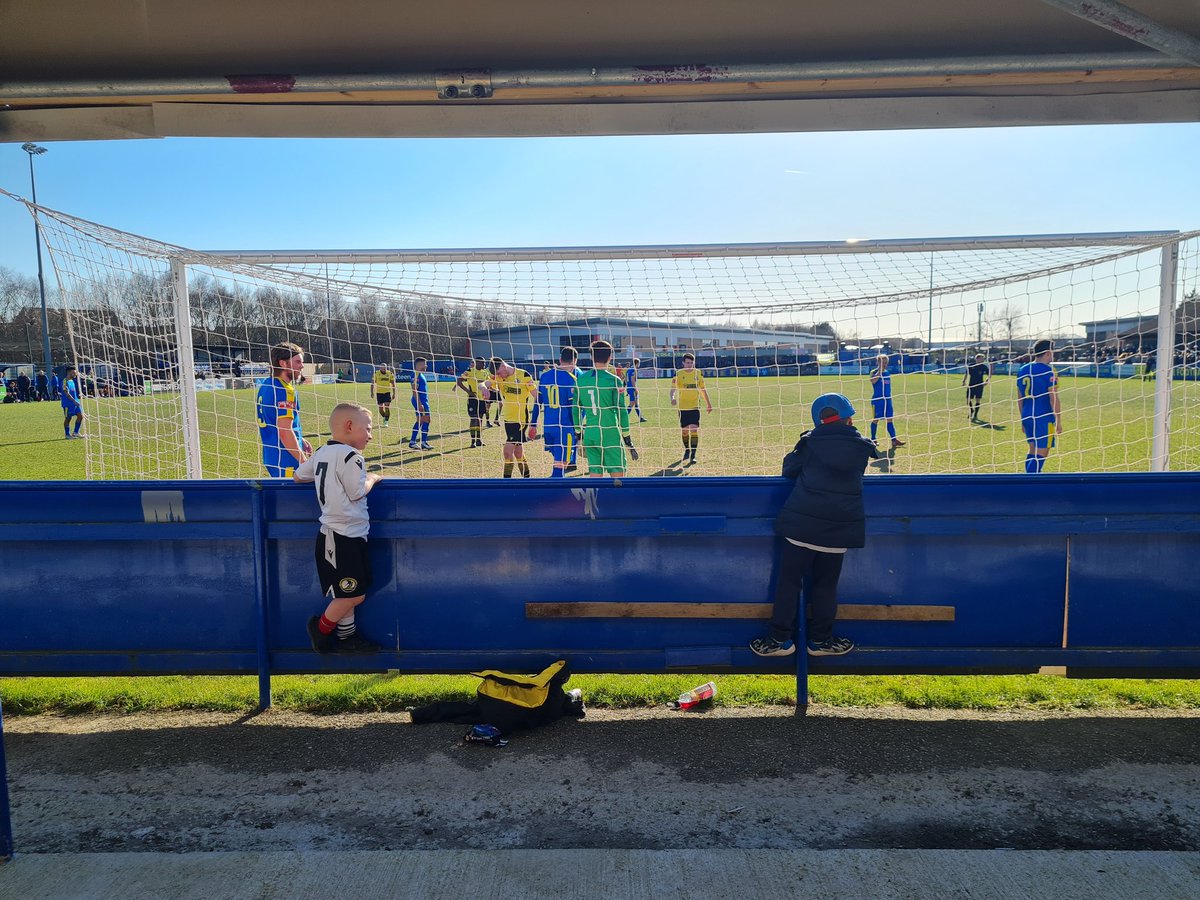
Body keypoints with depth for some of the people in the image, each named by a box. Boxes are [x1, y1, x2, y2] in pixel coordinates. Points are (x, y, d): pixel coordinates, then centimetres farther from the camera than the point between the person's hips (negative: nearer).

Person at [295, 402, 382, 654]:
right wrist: (372, 479, 3)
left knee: (347, 593, 16)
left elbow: (297, 476, 22)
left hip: (333, 533, 10)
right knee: (354, 594, -3)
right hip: (345, 537, -10)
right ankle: (321, 628, 13)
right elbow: (357, 493, -15)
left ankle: (347, 636, 22)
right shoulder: (350, 455, -16)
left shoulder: (321, 453, 11)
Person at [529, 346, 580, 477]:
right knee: (560, 466, -6)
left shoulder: (544, 376, 6)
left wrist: (533, 424, 18)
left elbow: (537, 403, 10)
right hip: (565, 428, -6)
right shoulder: (571, 379, -10)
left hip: (548, 427, 6)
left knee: (559, 461, 22)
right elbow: (573, 408, -11)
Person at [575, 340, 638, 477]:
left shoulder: (580, 379, 4)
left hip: (589, 434, 4)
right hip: (610, 435, -4)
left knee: (595, 474, 9)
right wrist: (627, 439, -1)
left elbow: (576, 409, 9)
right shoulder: (614, 380, -9)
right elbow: (621, 411, -8)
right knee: (617, 474, 5)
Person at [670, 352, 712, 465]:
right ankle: (687, 451, 33)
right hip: (682, 407, 0)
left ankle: (693, 456, -7)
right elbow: (673, 388, -13)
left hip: (695, 406, 0)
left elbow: (703, 389, 14)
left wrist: (708, 403, 17)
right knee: (684, 431, 9)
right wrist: (672, 398, -33)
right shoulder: (678, 374, -3)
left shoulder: (698, 373, 4)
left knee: (694, 430, -11)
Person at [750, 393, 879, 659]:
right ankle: (821, 640, 23)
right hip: (838, 529, 2)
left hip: (801, 524, -2)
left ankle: (781, 639, 11)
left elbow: (789, 470, 6)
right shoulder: (861, 447, 5)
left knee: (789, 581, 6)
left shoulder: (810, 442, -1)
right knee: (826, 585, 15)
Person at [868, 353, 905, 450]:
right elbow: (873, 381, -29)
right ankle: (873, 439, 14)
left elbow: (888, 388, 18)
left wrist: (890, 401, 19)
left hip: (887, 400, 5)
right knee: (875, 419, 3)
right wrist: (880, 370, -26)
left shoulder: (887, 373, 12)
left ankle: (894, 439, -1)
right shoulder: (874, 372, -5)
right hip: (877, 400, -5)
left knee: (889, 419, 2)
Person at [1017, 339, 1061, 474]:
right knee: (1041, 453, -3)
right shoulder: (1048, 370, -12)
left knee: (1033, 450, 18)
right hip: (1044, 418, -7)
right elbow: (1054, 399, -13)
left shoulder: (1022, 370, 10)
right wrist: (1059, 422, -7)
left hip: (1027, 417, 7)